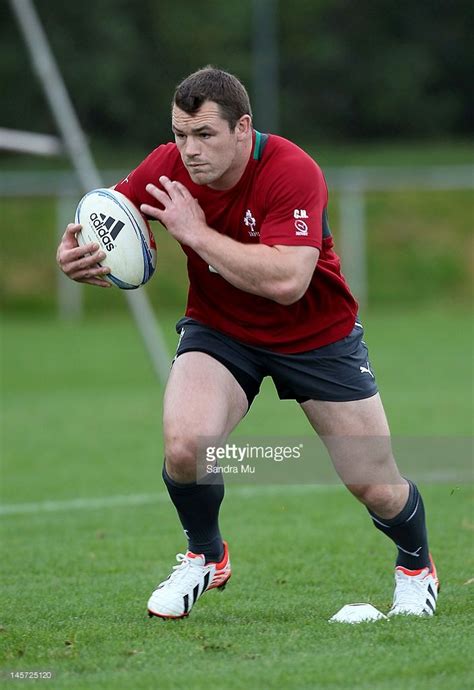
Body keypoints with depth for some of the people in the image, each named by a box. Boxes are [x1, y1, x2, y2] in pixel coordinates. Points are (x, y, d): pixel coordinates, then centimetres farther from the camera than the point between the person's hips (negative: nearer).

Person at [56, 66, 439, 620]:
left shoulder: (292, 172, -31)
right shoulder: (167, 168, -17)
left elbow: (286, 281, -41)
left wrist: (197, 231, -38)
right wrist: (73, 254, -26)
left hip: (317, 335, -2)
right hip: (218, 328, 2)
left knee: (376, 487, 0)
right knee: (184, 446, -25)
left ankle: (416, 566, 35)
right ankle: (205, 557, 5)